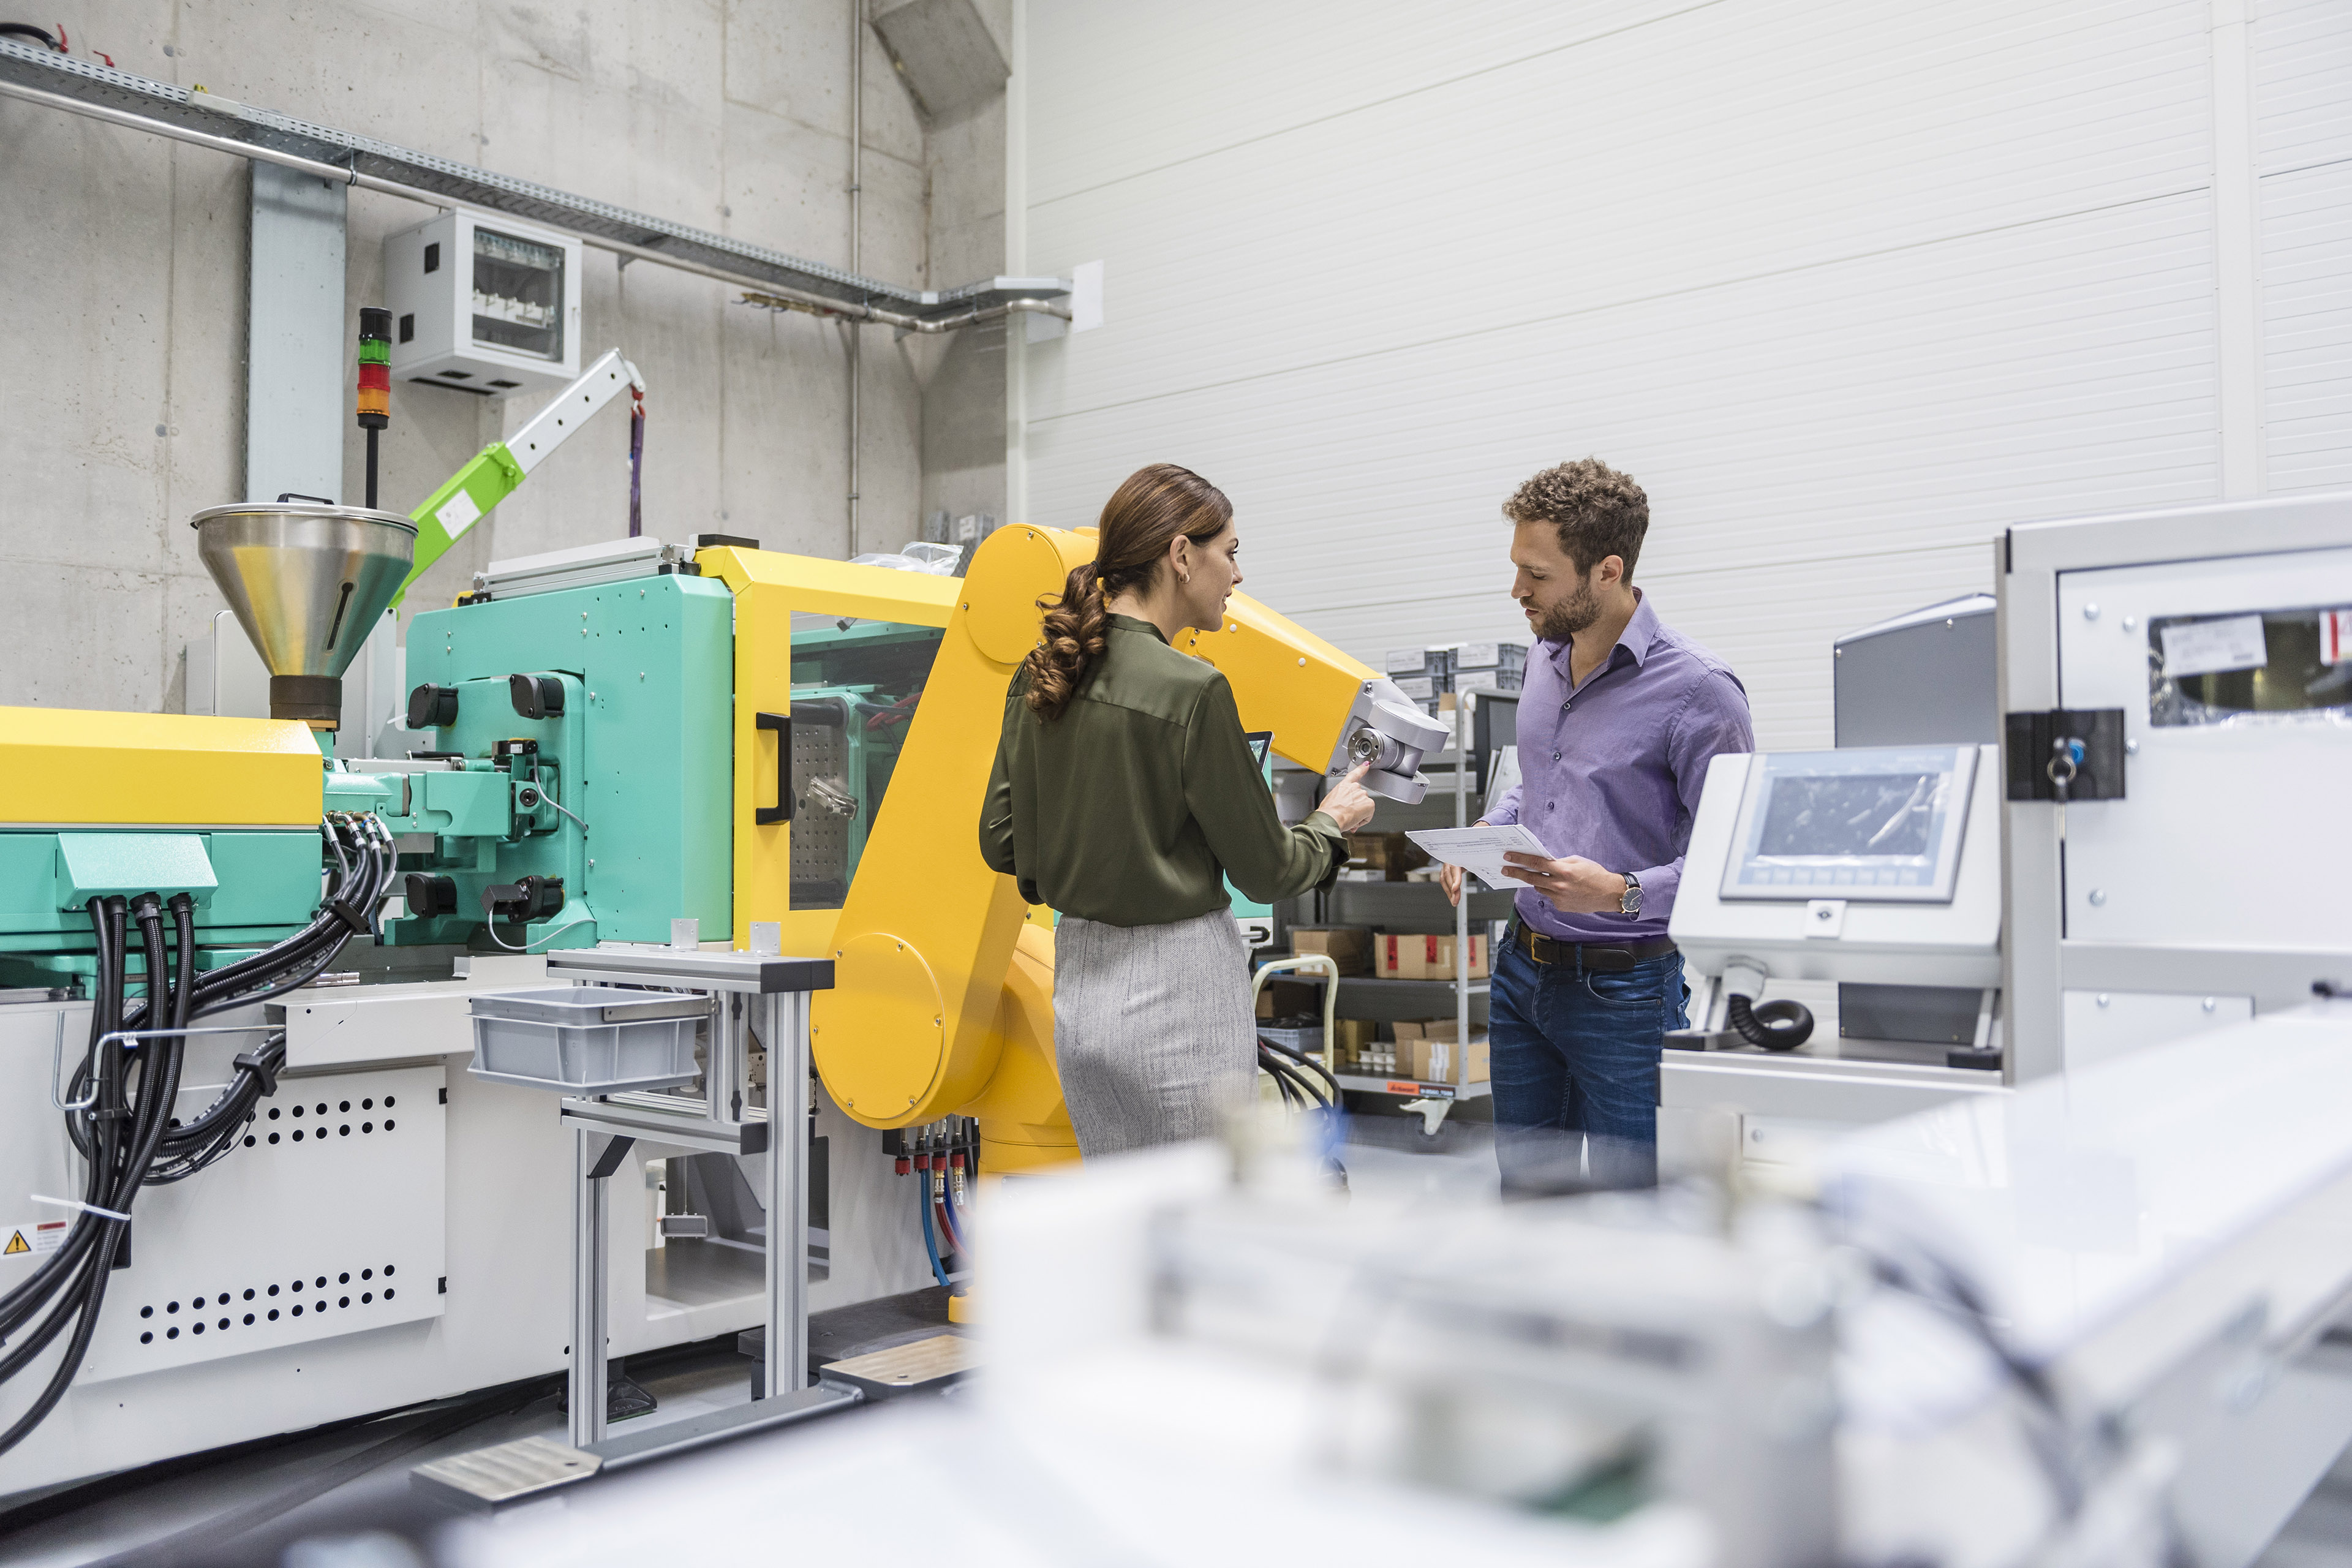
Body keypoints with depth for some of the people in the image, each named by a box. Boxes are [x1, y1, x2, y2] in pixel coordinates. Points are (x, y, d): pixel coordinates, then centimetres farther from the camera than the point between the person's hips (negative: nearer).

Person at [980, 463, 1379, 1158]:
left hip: (1079, 981, 8)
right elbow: (1265, 871, -11)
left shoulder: (1039, 677, 3)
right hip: (1177, 995, -8)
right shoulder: (1190, 690, -18)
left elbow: (1001, 841, 9)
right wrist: (1332, 820, 9)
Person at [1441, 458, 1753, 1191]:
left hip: (1623, 990, -7)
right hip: (1523, 968, 7)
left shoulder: (1697, 690, -18)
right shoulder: (1545, 658, 6)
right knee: (1523, 1182, 19)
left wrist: (1622, 893, -30)